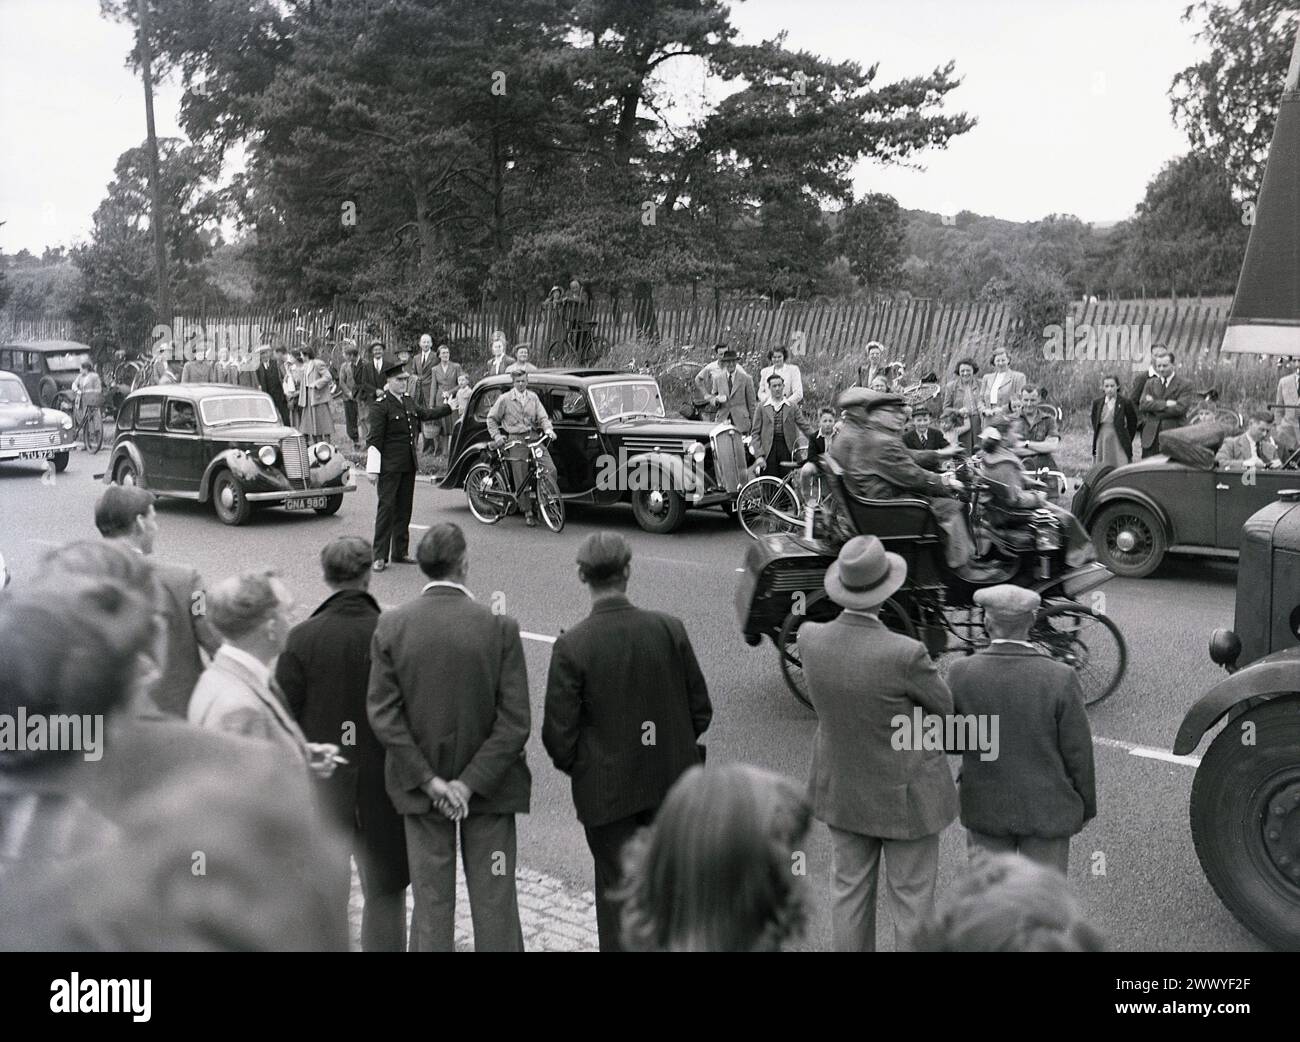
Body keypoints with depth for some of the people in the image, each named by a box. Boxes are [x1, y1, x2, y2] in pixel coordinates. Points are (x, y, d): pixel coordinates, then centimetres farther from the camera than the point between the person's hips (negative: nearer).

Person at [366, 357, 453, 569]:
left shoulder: (408, 401, 13)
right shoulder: (380, 405, -11)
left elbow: (426, 414, 31)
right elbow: (374, 439, -13)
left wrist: (451, 406, 28)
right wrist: (373, 469, -16)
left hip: (408, 465, 8)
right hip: (389, 466, -7)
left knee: (404, 508, 11)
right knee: (387, 507, -7)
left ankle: (400, 552, 20)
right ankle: (380, 556, -3)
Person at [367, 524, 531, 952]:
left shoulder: (390, 626, -9)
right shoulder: (500, 627, -15)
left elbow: (382, 714, -11)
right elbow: (515, 721, -17)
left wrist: (428, 779, -9)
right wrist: (472, 782, -13)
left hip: (418, 785, 2)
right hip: (490, 786, -1)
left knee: (430, 901, 14)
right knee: (494, 901, 12)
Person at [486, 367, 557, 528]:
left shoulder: (533, 397, 12)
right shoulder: (505, 399, 3)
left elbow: (542, 417, 9)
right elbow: (491, 418, 10)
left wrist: (548, 429, -10)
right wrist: (496, 436, -2)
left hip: (534, 437, 3)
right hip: (516, 441, -3)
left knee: (550, 470, -14)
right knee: (522, 480, -3)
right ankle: (528, 513, 8)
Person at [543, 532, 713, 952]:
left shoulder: (571, 646, -18)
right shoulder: (669, 629, -10)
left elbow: (559, 734, -13)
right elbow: (700, 709, -2)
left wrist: (575, 766, 7)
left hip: (606, 788, -3)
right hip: (670, 780, 3)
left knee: (617, 889, 12)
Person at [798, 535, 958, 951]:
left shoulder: (810, 638, -16)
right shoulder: (906, 654, -31)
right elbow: (946, 707, -12)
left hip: (841, 791, 5)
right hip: (904, 793, -4)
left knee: (849, 893, 20)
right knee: (911, 901, 14)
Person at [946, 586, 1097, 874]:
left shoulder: (962, 673, -14)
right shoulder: (1061, 678, -17)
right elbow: (1078, 752, -9)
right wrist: (1086, 805, 5)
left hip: (985, 808, 1)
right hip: (1046, 809, -1)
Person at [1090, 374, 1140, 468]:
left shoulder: (1125, 402, -4)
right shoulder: (1097, 402, 6)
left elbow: (1132, 423, 5)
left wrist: (1127, 440, 6)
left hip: (1118, 441, -3)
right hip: (1101, 441, 3)